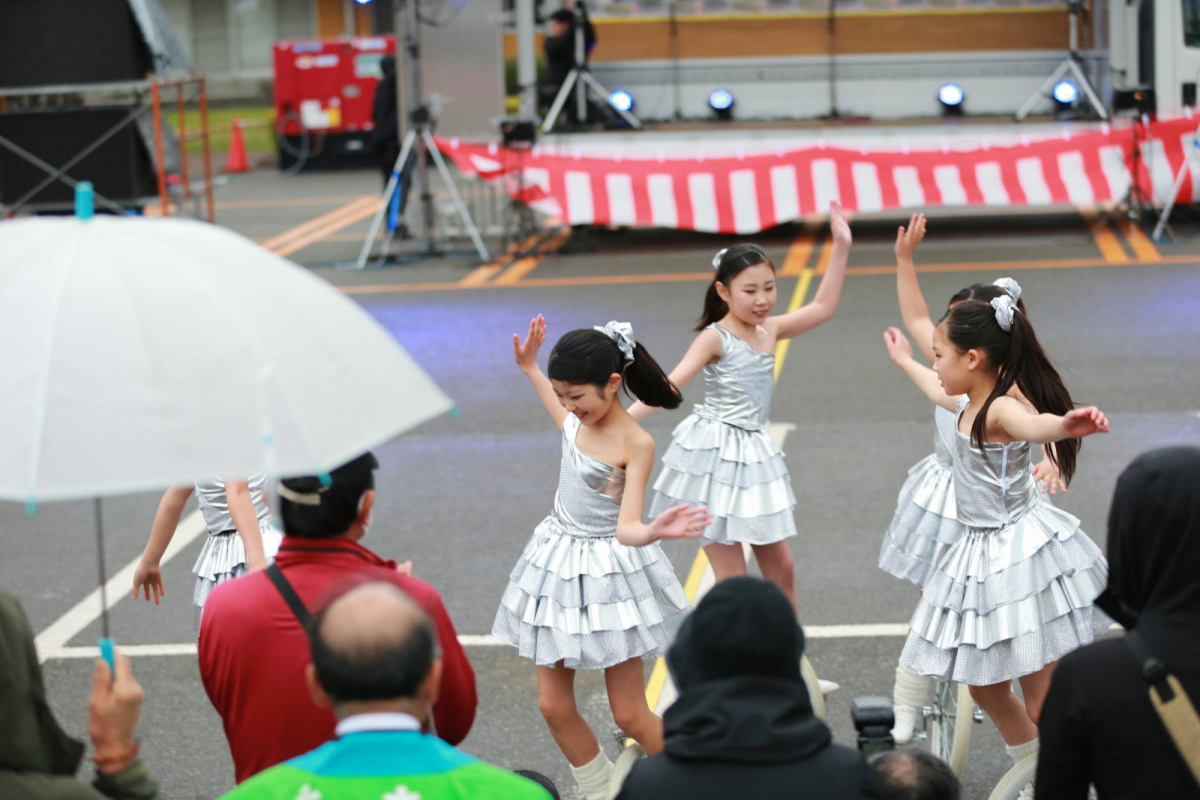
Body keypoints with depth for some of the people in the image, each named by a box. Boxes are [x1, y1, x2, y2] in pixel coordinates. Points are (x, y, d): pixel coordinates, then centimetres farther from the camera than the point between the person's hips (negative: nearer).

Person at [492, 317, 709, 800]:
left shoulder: (635, 444, -20)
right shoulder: (578, 419, 0)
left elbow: (626, 529, -26)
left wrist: (654, 531, -47)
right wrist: (530, 368, 33)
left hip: (609, 572, -7)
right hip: (559, 564, 7)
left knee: (629, 714, -1)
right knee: (554, 706, 7)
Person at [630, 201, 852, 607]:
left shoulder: (769, 330, 6)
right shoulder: (716, 338, -13)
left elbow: (823, 307, 14)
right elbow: (670, 385, -22)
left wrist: (841, 248, 9)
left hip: (754, 452, 7)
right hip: (713, 455, -7)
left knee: (781, 567, 13)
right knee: (733, 580, -3)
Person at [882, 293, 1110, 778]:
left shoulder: (1001, 410, -21)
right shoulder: (972, 405, 9)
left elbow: (1036, 424, -46)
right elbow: (941, 393, 35)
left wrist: (1066, 424, -70)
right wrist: (905, 361, 53)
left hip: (1021, 554, -10)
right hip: (984, 555, 10)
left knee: (1043, 706, -6)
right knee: (986, 688, 18)